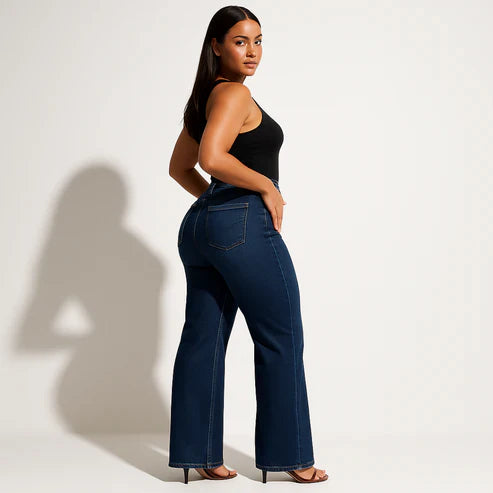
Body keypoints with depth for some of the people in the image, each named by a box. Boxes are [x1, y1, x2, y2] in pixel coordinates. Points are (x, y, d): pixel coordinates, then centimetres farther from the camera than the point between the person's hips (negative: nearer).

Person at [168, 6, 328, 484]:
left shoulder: (205, 98, 19)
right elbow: (212, 158, -24)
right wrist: (267, 186, -13)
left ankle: (197, 454, 14)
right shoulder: (234, 93, -9)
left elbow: (179, 167, 25)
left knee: (202, 340, 8)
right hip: (244, 225, -9)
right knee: (281, 337, 1)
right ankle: (288, 455, 10)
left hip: (199, 226, 9)